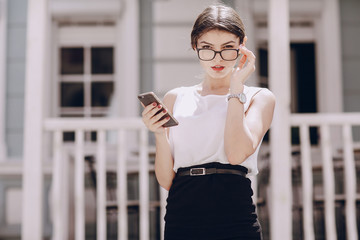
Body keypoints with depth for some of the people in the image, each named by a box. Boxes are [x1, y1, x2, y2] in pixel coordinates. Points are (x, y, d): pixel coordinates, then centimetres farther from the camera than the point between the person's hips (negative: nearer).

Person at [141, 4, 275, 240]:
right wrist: (160, 134, -8)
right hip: (181, 219, 2)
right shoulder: (175, 98, 11)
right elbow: (166, 180, 8)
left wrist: (236, 86, -6)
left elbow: (237, 153, -13)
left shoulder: (259, 97, 6)